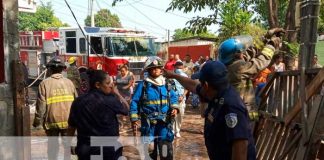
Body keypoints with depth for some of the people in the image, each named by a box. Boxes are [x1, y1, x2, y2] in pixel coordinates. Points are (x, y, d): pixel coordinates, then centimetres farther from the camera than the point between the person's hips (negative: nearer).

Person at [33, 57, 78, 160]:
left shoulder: (45, 83, -8)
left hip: (52, 121, -2)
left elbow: (41, 105, -9)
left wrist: (37, 121, 2)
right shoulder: (69, 82, -1)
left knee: (53, 145, 13)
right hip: (68, 120, 2)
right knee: (68, 144, 15)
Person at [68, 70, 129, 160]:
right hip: (109, 150, -4)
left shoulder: (78, 102, -2)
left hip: (85, 149, 4)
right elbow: (126, 109, 3)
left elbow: (71, 126, 4)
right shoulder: (110, 101, -14)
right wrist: (116, 93, 7)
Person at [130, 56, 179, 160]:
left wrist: (175, 108, -3)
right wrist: (134, 118, -6)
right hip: (148, 122, -2)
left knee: (166, 146, 5)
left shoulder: (166, 84, 5)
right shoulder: (143, 85, -5)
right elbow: (135, 101, -2)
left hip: (164, 121, 2)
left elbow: (173, 97, 16)